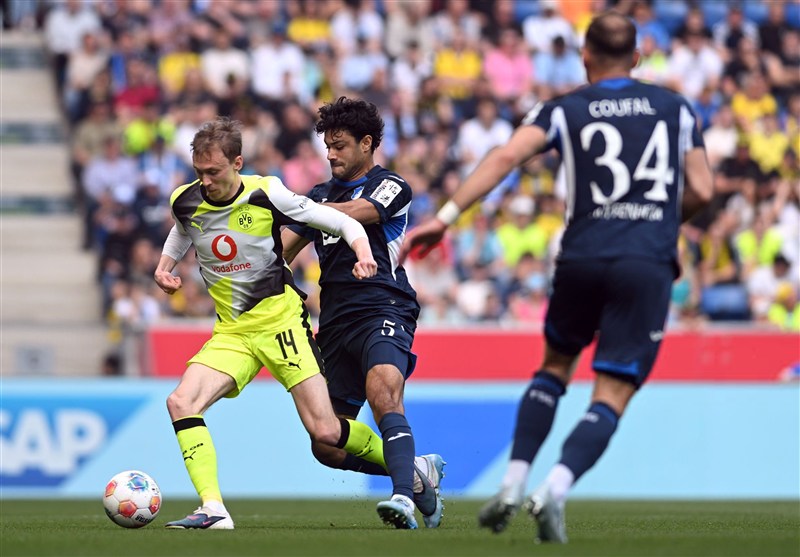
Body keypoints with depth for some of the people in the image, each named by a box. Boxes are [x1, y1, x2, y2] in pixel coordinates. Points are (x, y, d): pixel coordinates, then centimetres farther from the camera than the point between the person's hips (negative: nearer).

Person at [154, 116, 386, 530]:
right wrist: (164, 267, 9)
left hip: (281, 321, -4)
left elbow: (344, 223, -5)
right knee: (180, 402, -20)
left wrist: (363, 255, -24)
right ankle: (213, 510, -23)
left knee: (324, 431, -11)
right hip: (231, 333, 4)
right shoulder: (185, 201, -2)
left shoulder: (266, 195, -14)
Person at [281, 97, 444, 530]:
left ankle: (403, 498, -47)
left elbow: (349, 216, -16)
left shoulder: (392, 187, 2)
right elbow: (281, 251, 18)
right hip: (335, 326, 7)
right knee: (326, 446, 3)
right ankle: (417, 474, 19)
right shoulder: (321, 194, 22)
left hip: (384, 313, -7)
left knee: (383, 396, -35)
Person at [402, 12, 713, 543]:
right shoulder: (675, 107, 11)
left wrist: (446, 216, -10)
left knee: (555, 365, 24)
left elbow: (507, 156, -7)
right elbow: (701, 190, 10)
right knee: (611, 396, -1)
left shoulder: (564, 110, 7)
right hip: (649, 263, -1)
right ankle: (555, 490, -24)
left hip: (582, 257, 1)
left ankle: (513, 485, 13)